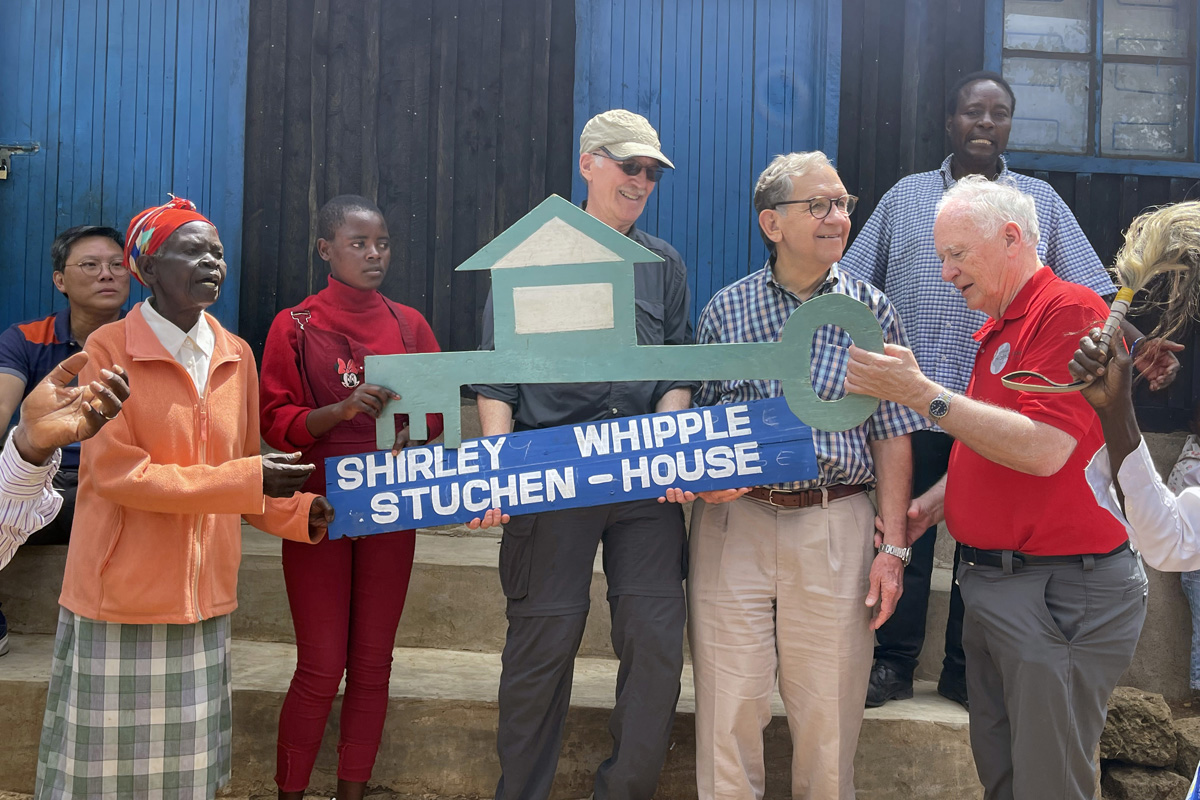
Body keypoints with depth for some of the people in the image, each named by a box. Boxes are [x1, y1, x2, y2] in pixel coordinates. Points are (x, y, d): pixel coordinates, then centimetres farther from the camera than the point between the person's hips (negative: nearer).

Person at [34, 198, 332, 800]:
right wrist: (248, 480, -17)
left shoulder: (236, 357, 10)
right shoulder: (107, 350, -7)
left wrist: (302, 513, -2)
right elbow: (117, 474, -14)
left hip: (202, 600, 5)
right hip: (121, 600, -4)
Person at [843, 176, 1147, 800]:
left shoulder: (1070, 310, -14)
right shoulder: (997, 330, 16)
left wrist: (921, 394, -22)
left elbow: (1043, 449, -24)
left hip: (1060, 590, -9)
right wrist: (933, 502, 10)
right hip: (990, 579, 9)